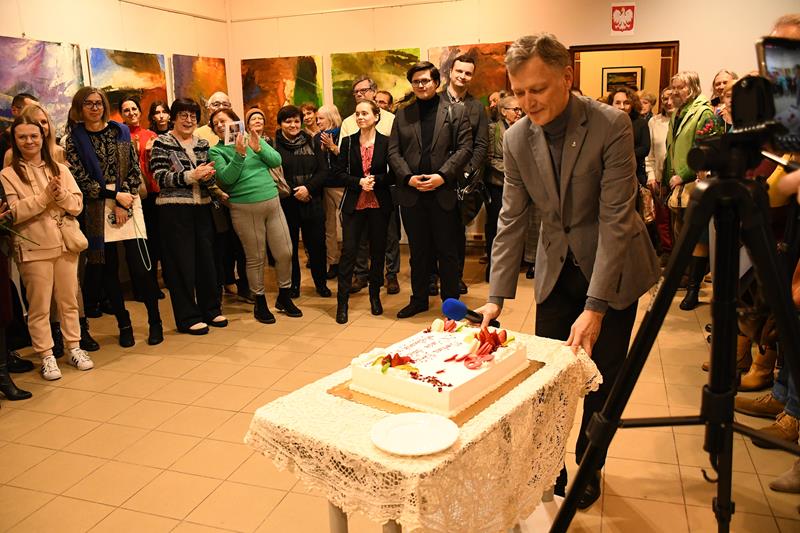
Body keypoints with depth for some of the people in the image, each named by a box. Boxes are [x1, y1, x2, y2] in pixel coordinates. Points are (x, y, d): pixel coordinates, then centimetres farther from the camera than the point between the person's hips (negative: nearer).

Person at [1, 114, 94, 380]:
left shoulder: (60, 169, 9)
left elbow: (77, 205, 3)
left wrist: (61, 195, -16)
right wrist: (45, 195, -17)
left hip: (65, 244, 3)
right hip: (33, 248, -3)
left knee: (69, 301, 11)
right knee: (39, 306, 4)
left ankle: (74, 347, 23)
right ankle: (46, 356, 13)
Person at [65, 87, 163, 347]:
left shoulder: (120, 132, 9)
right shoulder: (74, 138, 5)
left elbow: (135, 170, 3)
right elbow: (81, 178, -2)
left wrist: (123, 204, -8)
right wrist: (115, 195, -10)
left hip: (128, 204, 0)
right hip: (97, 210, 0)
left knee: (140, 266, -5)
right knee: (108, 269, 5)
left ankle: (155, 321, 8)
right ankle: (124, 324, 16)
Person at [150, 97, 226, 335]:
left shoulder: (202, 144, 12)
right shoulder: (162, 143, -2)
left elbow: (209, 180, 13)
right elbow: (160, 178, -11)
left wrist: (207, 176, -11)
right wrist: (191, 175, -20)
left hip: (202, 208, 5)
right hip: (174, 210, -5)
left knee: (207, 258, 9)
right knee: (182, 263, 1)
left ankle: (211, 309, 24)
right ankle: (188, 317, 10)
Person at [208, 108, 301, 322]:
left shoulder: (256, 140, 11)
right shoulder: (216, 151, 1)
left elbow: (277, 161, 0)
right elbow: (226, 178, -13)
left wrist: (258, 148, -13)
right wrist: (240, 154, -19)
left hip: (272, 202, 3)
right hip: (245, 209, -3)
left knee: (285, 252, 4)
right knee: (256, 258, 4)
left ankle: (284, 297, 25)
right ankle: (260, 303, 22)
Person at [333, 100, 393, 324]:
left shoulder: (386, 142, -1)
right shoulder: (348, 142, 4)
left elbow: (393, 174, -2)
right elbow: (339, 172, 1)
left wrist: (376, 180, -17)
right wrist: (359, 182, -13)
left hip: (379, 204, 0)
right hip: (354, 204, 0)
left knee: (378, 251, 8)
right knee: (348, 251, -2)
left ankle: (375, 296, 25)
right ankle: (342, 302, 4)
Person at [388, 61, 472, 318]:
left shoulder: (455, 111, 4)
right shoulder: (402, 115, 12)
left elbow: (465, 147, -4)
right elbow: (393, 152, 6)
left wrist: (443, 176, -14)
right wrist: (408, 177, -9)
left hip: (443, 192, -2)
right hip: (411, 193, 3)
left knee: (447, 250, 5)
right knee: (418, 250, 12)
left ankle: (451, 301, 16)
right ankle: (419, 299, 24)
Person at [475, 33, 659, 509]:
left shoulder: (612, 125, -21)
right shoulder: (517, 138, -8)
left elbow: (615, 218, -24)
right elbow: (512, 219, -4)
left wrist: (594, 307, -29)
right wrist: (497, 296, -10)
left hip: (614, 268, -3)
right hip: (557, 268, 4)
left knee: (602, 378, 6)